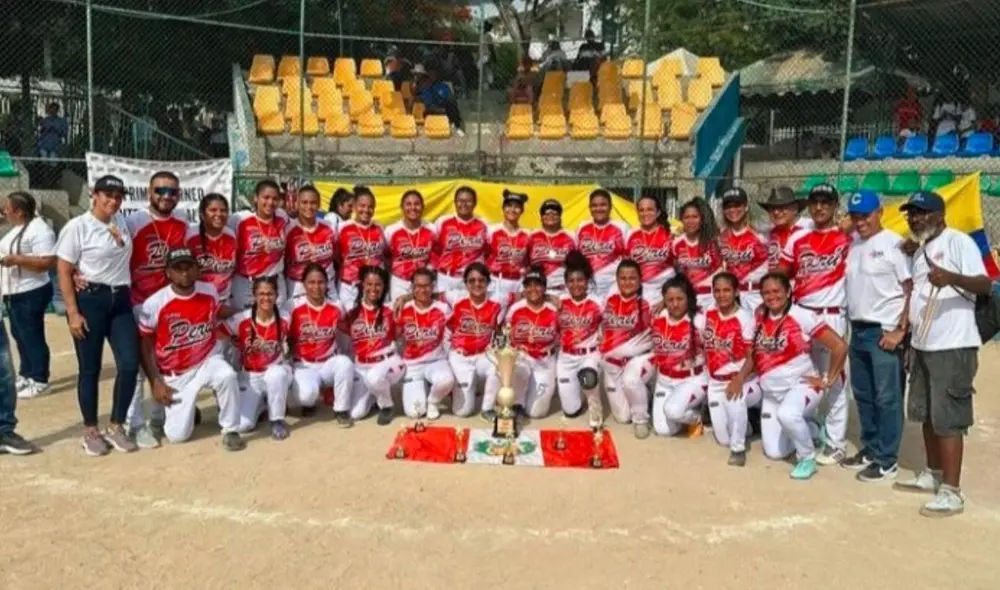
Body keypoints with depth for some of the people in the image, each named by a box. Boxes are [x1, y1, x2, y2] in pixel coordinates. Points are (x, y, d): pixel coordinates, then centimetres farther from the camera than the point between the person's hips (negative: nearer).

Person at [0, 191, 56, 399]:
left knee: (32, 338, -2)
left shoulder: (39, 230, -19)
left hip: (30, 294, -11)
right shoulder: (18, 228, 12)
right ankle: (25, 375, 32)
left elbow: (48, 262, -27)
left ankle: (39, 382, 7)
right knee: (20, 336, 19)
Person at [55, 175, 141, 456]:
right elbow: (64, 272, -8)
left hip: (121, 301, 5)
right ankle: (91, 431, 18)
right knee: (90, 368, 4)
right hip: (89, 301, -5)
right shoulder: (77, 226, -6)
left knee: (130, 364, -2)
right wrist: (73, 312, -13)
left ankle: (116, 427, 14)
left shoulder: (122, 222, 9)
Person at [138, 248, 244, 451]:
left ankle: (229, 429, -12)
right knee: (177, 435, -6)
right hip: (175, 375, -1)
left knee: (227, 376, -35)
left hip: (207, 361, 1)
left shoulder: (210, 292, -8)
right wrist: (155, 383, -10)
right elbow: (145, 347, -7)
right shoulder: (154, 304, -17)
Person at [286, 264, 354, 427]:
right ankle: (308, 401, 9)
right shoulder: (293, 307, -10)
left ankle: (342, 410, -10)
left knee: (345, 363, -33)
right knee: (307, 394, -33)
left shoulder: (336, 308, -2)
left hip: (329, 363, 2)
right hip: (303, 365, -2)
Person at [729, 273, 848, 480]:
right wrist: (739, 378, -3)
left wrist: (828, 380, -11)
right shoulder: (760, 319, 4)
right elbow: (754, 355, 12)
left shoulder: (802, 316, -13)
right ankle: (812, 430, 33)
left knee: (787, 414, -39)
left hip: (800, 385, -6)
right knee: (775, 452, 6)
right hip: (771, 393, 6)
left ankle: (808, 458, -11)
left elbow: (840, 346, -15)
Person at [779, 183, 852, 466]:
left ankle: (836, 443, 7)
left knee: (832, 379, -2)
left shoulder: (847, 239, -3)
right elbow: (781, 274, 13)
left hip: (831, 317, -5)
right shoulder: (798, 238, 9)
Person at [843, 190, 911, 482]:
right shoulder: (852, 244, 10)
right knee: (862, 394, 15)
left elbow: (911, 288, -12)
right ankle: (870, 449, 29)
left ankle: (886, 460, 9)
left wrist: (900, 330, -15)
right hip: (858, 329, 7)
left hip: (885, 331, -7)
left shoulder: (893, 243, -10)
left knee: (886, 398, 0)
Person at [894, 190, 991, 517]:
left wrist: (951, 278, -42)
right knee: (927, 414, 17)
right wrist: (909, 340, 19)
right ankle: (932, 474, 31)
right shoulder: (919, 251, 15)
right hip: (922, 346, 9)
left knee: (948, 418, -5)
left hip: (953, 347, -9)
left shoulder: (959, 242, -12)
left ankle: (952, 491, 2)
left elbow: (985, 284, -23)